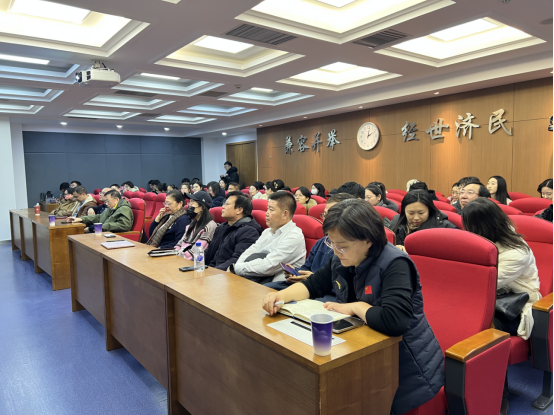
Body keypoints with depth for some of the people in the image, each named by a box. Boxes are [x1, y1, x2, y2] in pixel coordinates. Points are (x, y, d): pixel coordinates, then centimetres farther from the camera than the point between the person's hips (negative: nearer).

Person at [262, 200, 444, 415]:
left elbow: (394, 320, -40)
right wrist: (281, 295, -10)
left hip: (406, 368, -6)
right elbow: (312, 285, 9)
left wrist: (355, 307, -23)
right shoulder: (341, 261, -2)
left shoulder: (394, 265, -26)